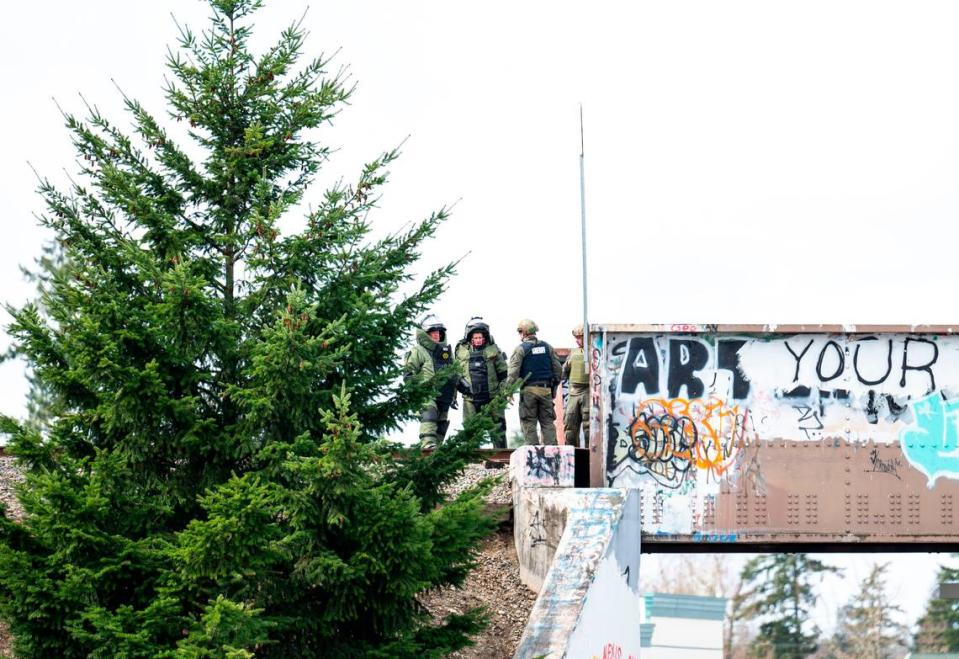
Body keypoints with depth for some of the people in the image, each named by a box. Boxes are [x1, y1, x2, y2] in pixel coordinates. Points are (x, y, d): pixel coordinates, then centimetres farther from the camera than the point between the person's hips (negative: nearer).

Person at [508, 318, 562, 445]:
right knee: (547, 423, 7)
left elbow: (513, 372, -11)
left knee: (529, 424, 1)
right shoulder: (547, 347, 9)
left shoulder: (520, 349, -5)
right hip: (546, 389, 4)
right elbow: (558, 369, 10)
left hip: (528, 390, -4)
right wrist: (554, 386, 20)